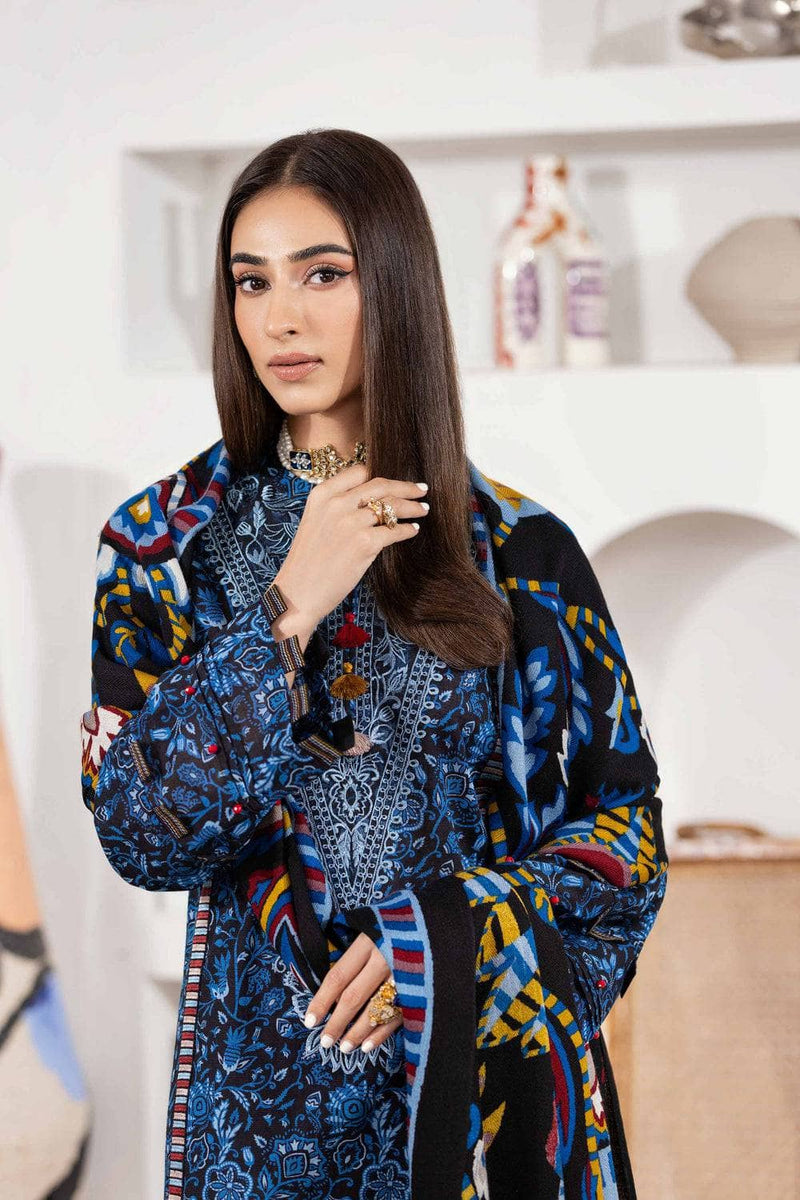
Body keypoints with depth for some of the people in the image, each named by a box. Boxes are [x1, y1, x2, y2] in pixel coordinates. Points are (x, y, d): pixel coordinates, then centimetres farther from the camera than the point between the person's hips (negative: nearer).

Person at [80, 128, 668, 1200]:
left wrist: (450, 936, -16)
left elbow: (626, 828, -1)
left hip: (482, 1064, 0)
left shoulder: (523, 551, -3)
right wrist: (290, 609, -17)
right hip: (264, 1072, 0)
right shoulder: (163, 544, -1)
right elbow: (140, 831, -11)